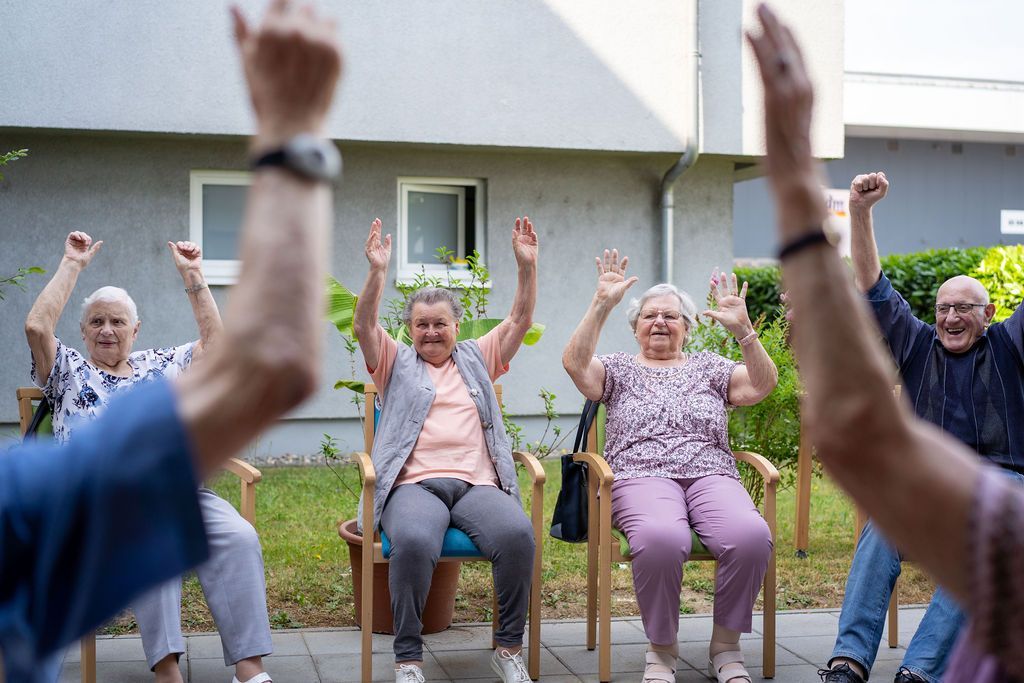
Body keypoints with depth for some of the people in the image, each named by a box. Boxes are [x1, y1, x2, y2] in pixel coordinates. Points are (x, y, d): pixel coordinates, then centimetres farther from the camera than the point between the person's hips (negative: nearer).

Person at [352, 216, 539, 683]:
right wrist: (377, 272, -9)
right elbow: (364, 326, 4)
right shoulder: (396, 363, 20)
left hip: (477, 483, 2)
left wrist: (527, 266, 5)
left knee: (517, 535, -31)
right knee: (414, 542, -37)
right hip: (414, 484, -2)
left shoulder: (477, 358, 25)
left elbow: (520, 320, 18)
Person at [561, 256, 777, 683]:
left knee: (751, 536, -33)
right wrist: (602, 304, -12)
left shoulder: (708, 367, 22)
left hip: (712, 477, 2)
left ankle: (726, 646, -11)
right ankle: (661, 649, -16)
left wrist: (742, 329, -8)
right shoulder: (620, 369, 18)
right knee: (660, 538, -39)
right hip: (642, 477, -2)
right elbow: (575, 363, -3)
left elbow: (762, 384, 6)